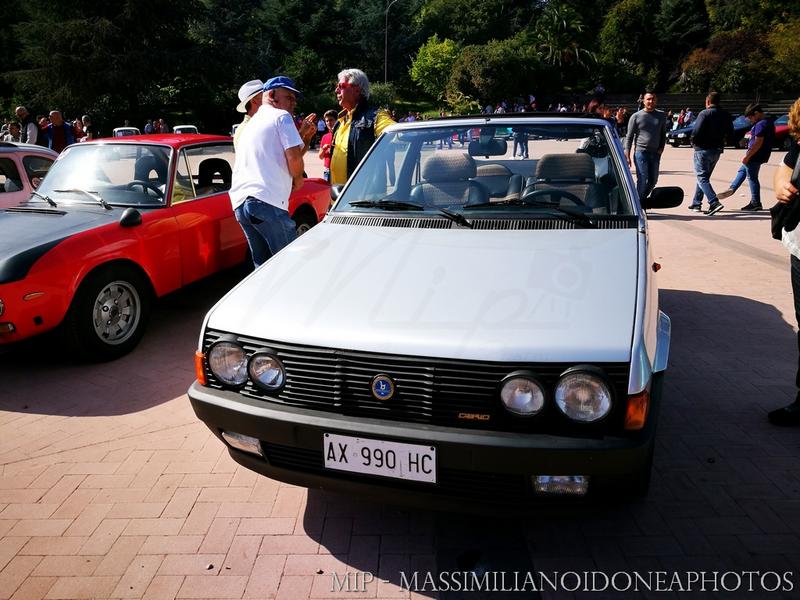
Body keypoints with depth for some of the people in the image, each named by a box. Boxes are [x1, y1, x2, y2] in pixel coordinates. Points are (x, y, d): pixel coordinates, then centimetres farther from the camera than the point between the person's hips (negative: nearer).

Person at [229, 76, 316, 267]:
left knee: (262, 264, 12)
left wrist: (304, 135, 23)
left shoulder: (252, 123, 29)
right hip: (267, 201, -8)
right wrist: (298, 178, 9)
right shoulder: (281, 116, 3)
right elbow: (294, 158, -10)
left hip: (239, 201, 9)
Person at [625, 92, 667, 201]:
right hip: (641, 152, -5)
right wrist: (627, 155, -7)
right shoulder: (636, 116, -1)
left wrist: (661, 148, 4)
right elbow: (629, 137, -1)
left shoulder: (662, 116, 11)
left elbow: (663, 134, 20)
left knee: (653, 180, 8)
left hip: (655, 153, 5)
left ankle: (642, 200, 24)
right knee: (642, 180, -10)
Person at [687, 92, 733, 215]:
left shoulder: (705, 113, -12)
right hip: (717, 150, 7)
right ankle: (696, 203, 25)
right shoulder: (726, 115, 8)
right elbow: (730, 134, 11)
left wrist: (694, 142, -4)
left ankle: (714, 203, -22)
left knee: (702, 178, -7)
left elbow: (696, 132, -21)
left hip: (703, 149, -7)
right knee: (704, 177, 19)